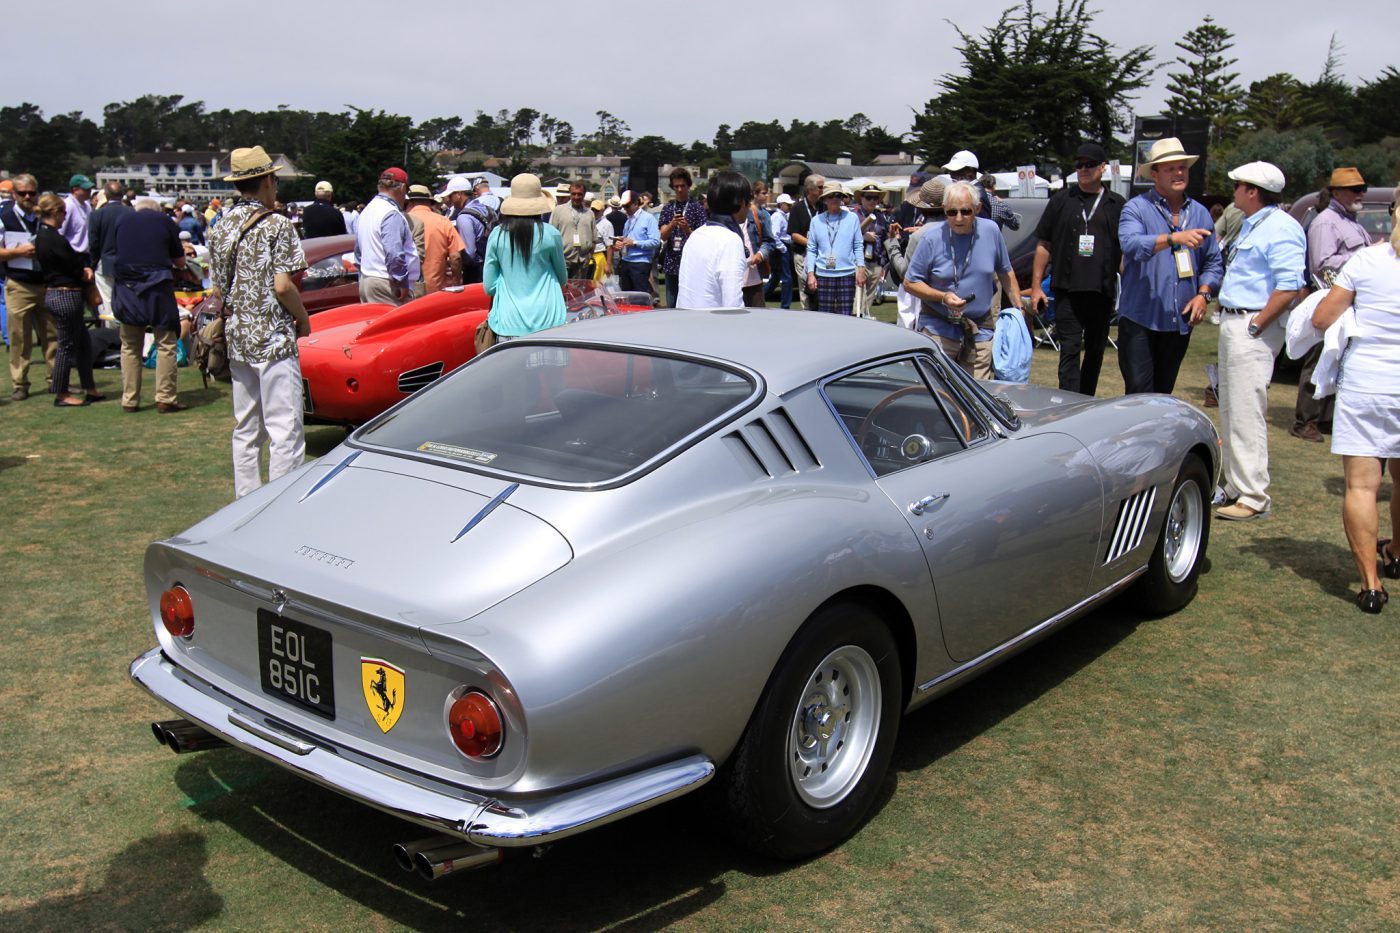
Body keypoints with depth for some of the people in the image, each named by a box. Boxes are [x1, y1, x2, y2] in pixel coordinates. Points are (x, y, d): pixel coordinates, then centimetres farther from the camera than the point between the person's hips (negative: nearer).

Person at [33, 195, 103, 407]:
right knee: (68, 346, 0)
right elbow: (76, 267, -14)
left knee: (83, 342, 16)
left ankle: (89, 389, 22)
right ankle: (61, 395, 9)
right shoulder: (55, 239, -19)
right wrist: (86, 272, 7)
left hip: (52, 293, 10)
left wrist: (84, 269, -6)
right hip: (66, 295, -10)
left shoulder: (41, 236, 11)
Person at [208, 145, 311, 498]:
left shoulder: (220, 228, 10)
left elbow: (219, 287, 12)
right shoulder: (276, 225, -10)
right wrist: (303, 319, -1)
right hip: (273, 340, -7)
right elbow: (282, 286, -16)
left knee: (245, 429, 14)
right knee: (285, 429, -5)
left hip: (236, 340, 7)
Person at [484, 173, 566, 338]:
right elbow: (563, 278, 10)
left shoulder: (497, 235, 1)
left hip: (508, 324, 2)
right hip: (547, 322, -2)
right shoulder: (550, 234, -4)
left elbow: (489, 287, 6)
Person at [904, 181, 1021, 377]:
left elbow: (1005, 273, 15)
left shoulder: (991, 231, 1)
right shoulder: (932, 239, -8)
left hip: (981, 330, 3)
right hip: (939, 328, -3)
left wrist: (1018, 308, 13)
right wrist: (942, 297, -16)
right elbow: (910, 282, -3)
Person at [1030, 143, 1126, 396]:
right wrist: (1036, 285, 2)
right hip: (1067, 289, -2)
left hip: (1102, 290, 2)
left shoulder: (1117, 204, 9)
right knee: (1070, 350, -8)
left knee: (1095, 351, 10)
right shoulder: (1062, 200, 7)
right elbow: (1043, 245, 7)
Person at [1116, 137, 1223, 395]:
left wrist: (1203, 294, 0)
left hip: (1180, 321, 5)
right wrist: (1174, 238, -36)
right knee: (1139, 394, -7)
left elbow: (1214, 263, 17)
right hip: (1141, 318, -5)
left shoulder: (1200, 213, 13)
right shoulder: (1136, 208, -3)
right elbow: (1131, 244, -24)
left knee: (1163, 394, 12)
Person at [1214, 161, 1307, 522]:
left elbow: (1289, 287, -23)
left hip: (1252, 330, -11)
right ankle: (1234, 487, 24)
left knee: (1247, 414, -10)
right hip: (1232, 324, 11)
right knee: (1230, 411, 15)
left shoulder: (1281, 228, -15)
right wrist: (1226, 312, 16)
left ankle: (1253, 497, -7)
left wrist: (1254, 326, -20)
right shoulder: (1251, 225, 18)